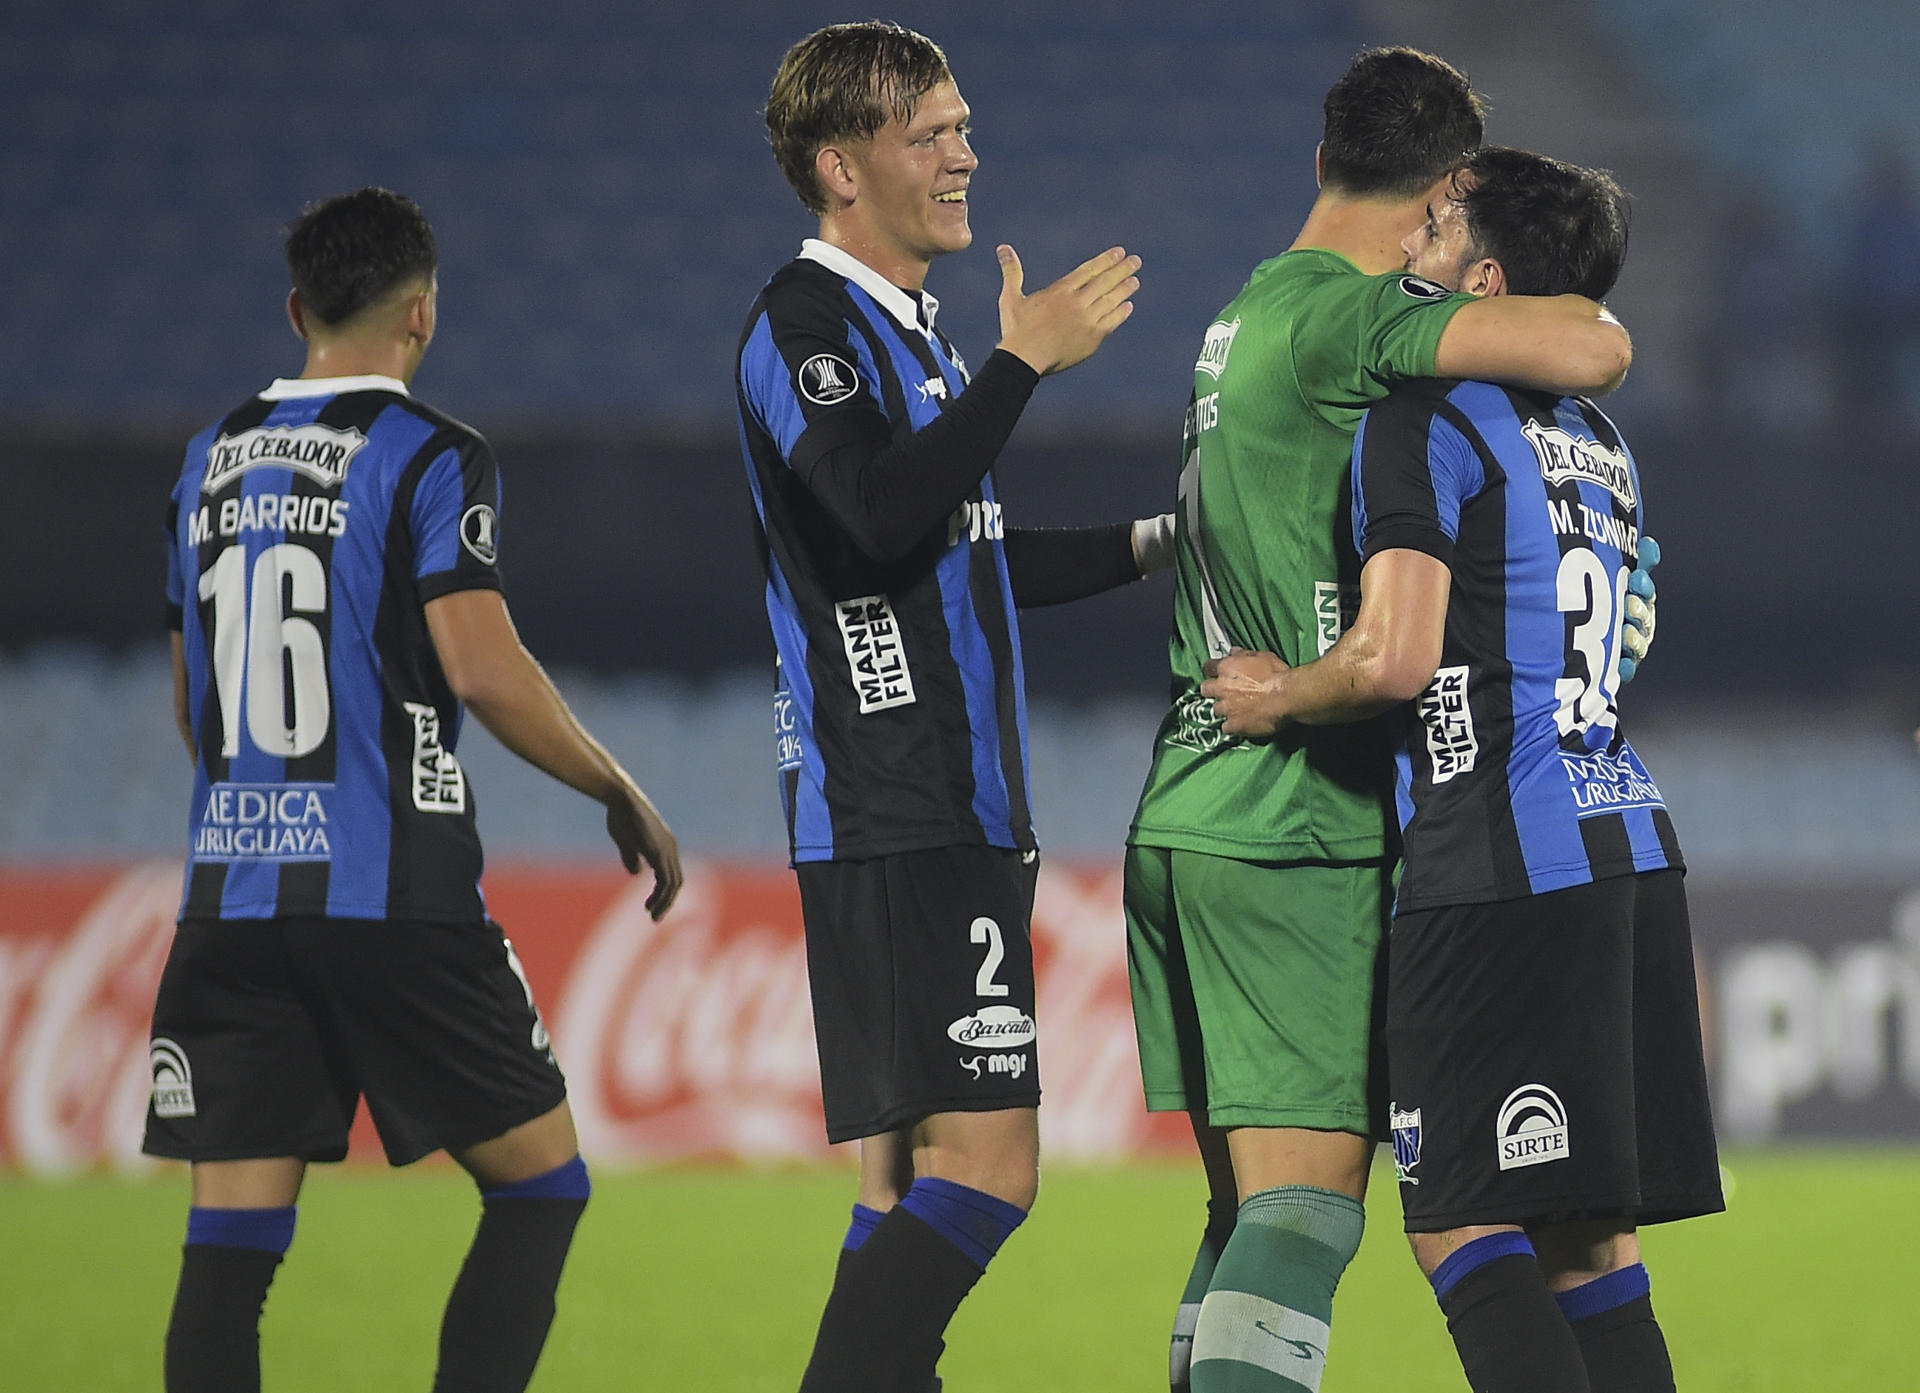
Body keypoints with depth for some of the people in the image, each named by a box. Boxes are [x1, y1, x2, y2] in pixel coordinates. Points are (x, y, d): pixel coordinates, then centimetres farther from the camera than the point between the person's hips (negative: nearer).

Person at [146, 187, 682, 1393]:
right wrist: (623, 794, -3)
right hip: (394, 896, -5)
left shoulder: (213, 463, 14)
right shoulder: (430, 457, -5)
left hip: (230, 893, 5)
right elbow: (483, 669, -15)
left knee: (230, 1245, 1)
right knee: (540, 1185, 7)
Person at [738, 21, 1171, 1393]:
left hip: (960, 811, 10)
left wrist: (1149, 542, 27)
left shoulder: (911, 333, 21)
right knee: (983, 1164, -17)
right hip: (894, 821, -10)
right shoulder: (805, 323, -9)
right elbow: (883, 516, -26)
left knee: (919, 1178, 7)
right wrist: (1023, 361, -20)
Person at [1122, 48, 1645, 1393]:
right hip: (1299, 833, -9)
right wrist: (1579, 307, -2)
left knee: (1250, 1205, 14)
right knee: (1309, 1203, -10)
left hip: (1184, 819, 9)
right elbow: (1590, 355, -26)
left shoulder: (1245, 315, 17)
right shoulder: (1342, 314, -13)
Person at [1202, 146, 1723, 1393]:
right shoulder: (1599, 442, 19)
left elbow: (1396, 657, -19)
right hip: (1628, 845, 8)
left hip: (1500, 870, -8)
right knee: (1586, 1240, 9)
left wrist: (1278, 696, 0)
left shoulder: (1425, 423, -7)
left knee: (1464, 1223, -7)